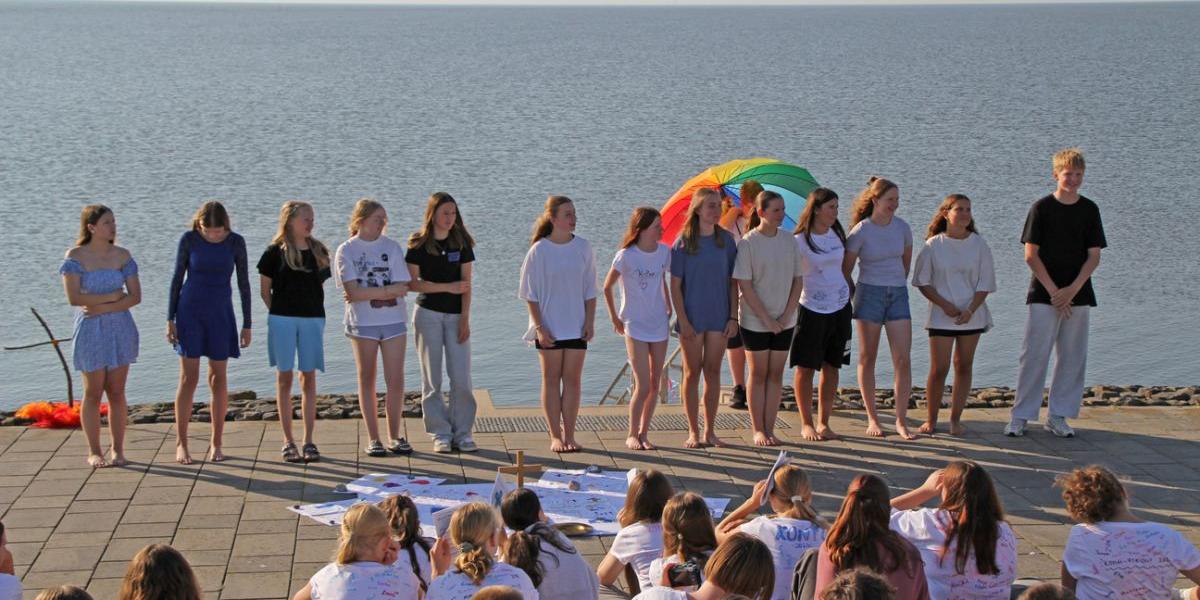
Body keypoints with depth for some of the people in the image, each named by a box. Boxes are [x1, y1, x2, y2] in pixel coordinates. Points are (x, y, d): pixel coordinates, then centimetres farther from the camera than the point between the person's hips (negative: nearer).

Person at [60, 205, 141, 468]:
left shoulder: (122, 256, 1)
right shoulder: (75, 256, -7)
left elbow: (135, 296, -4)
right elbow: (73, 298, -17)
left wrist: (103, 308, -16)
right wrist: (112, 296, -14)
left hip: (120, 329, 2)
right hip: (90, 330, -2)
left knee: (117, 393, 5)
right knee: (93, 393, 2)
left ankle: (117, 450, 13)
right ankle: (94, 452, 12)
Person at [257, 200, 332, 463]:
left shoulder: (319, 251, 7)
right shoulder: (275, 252, -2)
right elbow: (265, 290, 3)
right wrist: (278, 313, 1)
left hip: (313, 319, 3)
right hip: (282, 319, -2)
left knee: (309, 378, 3)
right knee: (284, 377, 2)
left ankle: (309, 440, 7)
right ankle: (288, 441, 7)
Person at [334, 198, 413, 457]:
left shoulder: (391, 247, 6)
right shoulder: (346, 251, -1)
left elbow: (402, 288, -4)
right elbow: (353, 292, -12)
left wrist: (365, 293, -12)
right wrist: (388, 291, -12)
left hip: (393, 321, 2)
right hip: (362, 322, -2)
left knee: (396, 381, 0)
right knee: (367, 380, 5)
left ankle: (394, 436, 10)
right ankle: (373, 438, 11)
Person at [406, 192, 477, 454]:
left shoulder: (462, 243, 4)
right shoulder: (418, 244, -2)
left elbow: (466, 283, 1)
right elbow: (412, 283, -6)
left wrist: (465, 318, -7)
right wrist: (449, 287, -13)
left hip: (456, 315, 1)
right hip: (428, 313, -1)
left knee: (461, 377, -4)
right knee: (432, 378, 1)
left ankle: (462, 432, 6)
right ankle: (440, 434, 8)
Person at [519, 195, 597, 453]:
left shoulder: (583, 248, 2)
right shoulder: (539, 251, -7)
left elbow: (590, 290, 8)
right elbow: (531, 294, -4)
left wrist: (590, 322, 1)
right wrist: (539, 327, -10)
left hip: (576, 326, 3)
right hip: (549, 327, -3)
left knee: (573, 379, 4)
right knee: (552, 379, 3)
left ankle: (569, 434, 11)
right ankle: (555, 436, 9)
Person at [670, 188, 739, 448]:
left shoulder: (726, 240, 2)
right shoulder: (684, 242, -6)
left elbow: (733, 282, 6)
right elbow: (675, 285, -6)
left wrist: (733, 317, 0)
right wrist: (683, 321, -11)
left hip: (719, 317, 3)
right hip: (692, 317, -2)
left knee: (713, 372, 7)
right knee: (692, 373, 5)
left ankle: (710, 431, 15)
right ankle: (693, 432, 12)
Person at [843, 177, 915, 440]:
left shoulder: (902, 227, 3)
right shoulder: (861, 231, -9)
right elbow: (846, 269, -2)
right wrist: (849, 299, 2)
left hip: (898, 294, 3)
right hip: (869, 293, -3)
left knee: (903, 359, -5)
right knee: (868, 358, 4)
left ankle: (901, 421, 0)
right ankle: (872, 419, 13)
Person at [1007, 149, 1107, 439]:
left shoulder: (1089, 210, 5)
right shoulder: (1042, 208, -3)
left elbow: (1094, 256, 3)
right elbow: (1031, 255, -4)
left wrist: (1072, 290, -9)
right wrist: (1053, 290, -11)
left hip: (1078, 295, 3)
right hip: (1043, 295, -3)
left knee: (1072, 357, 5)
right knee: (1034, 355, -5)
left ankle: (1058, 416, 14)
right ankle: (1020, 415, 2)